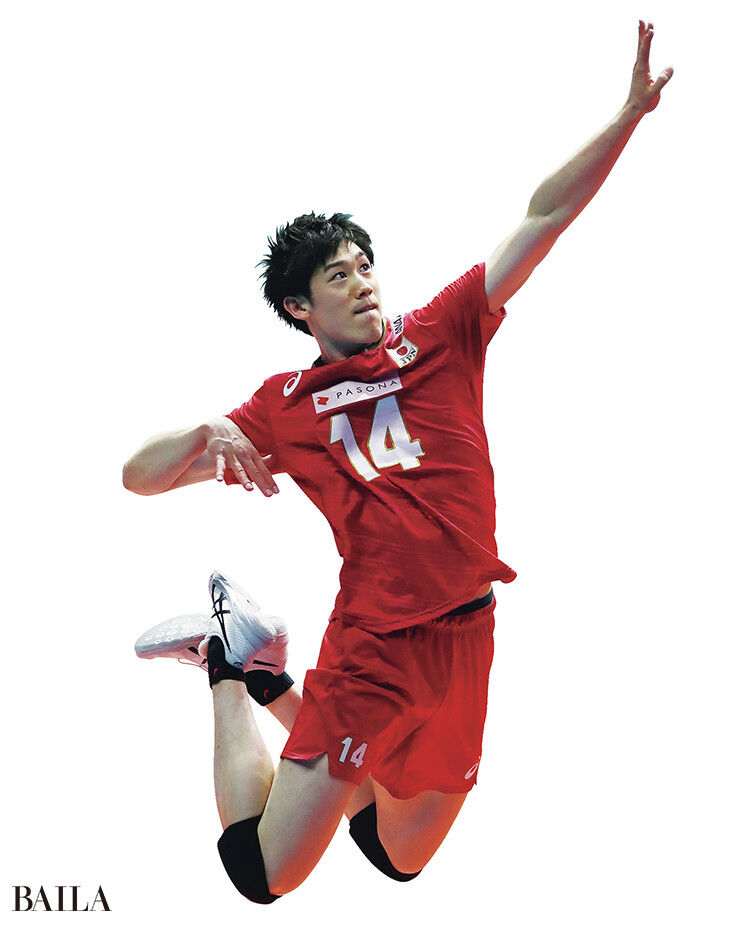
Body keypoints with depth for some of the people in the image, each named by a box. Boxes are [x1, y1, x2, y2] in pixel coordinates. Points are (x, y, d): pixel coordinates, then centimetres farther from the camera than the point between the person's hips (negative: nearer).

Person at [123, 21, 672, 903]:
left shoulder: (441, 335, 6)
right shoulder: (284, 405, 3)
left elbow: (544, 217, 2)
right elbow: (139, 476, 5)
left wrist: (629, 115, -5)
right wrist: (206, 435, -16)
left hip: (465, 645, 3)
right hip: (371, 655, -3)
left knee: (398, 861, 19)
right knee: (261, 875, 0)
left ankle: (274, 685, 37)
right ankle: (234, 665, 22)